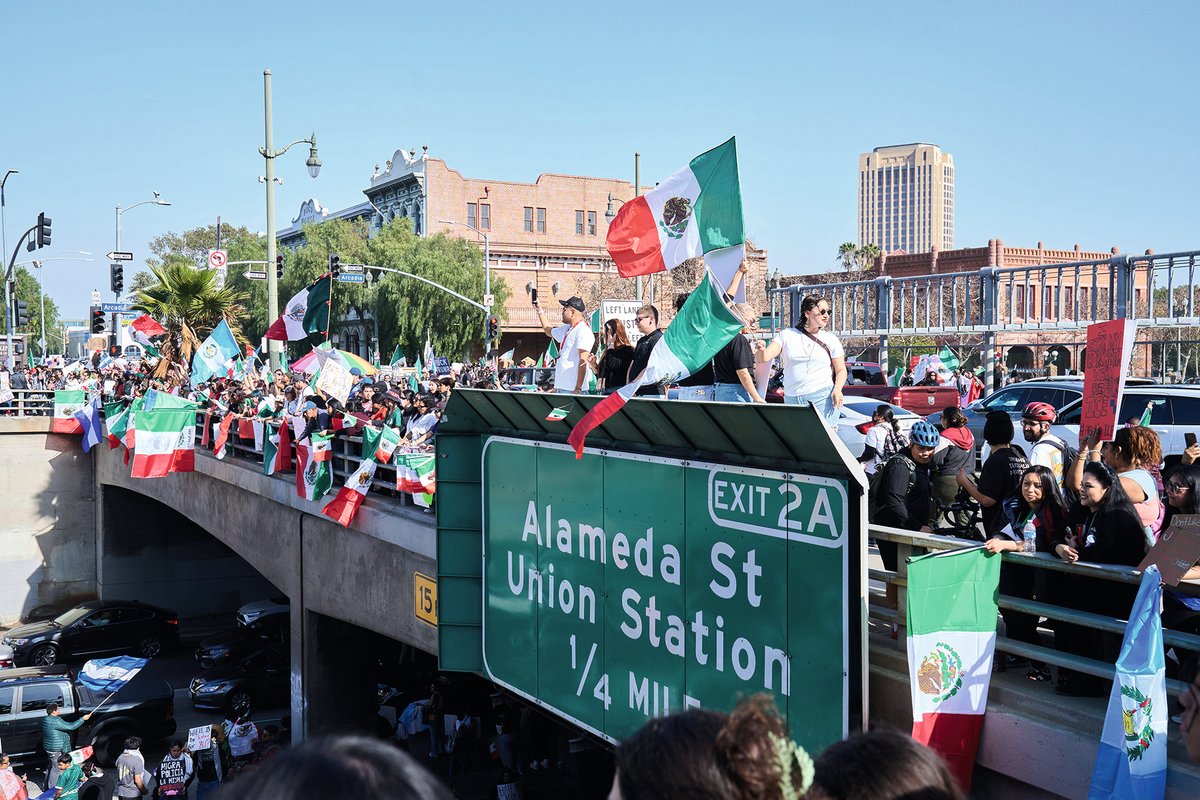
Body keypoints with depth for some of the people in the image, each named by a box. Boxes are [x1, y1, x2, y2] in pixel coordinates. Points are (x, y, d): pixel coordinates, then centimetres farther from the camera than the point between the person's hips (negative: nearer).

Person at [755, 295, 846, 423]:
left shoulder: (831, 339, 7)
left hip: (823, 398, -1)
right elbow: (764, 357, -2)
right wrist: (761, 349, -25)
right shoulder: (787, 335, 7)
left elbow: (841, 370, 11)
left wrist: (837, 389, -8)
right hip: (791, 399, 1)